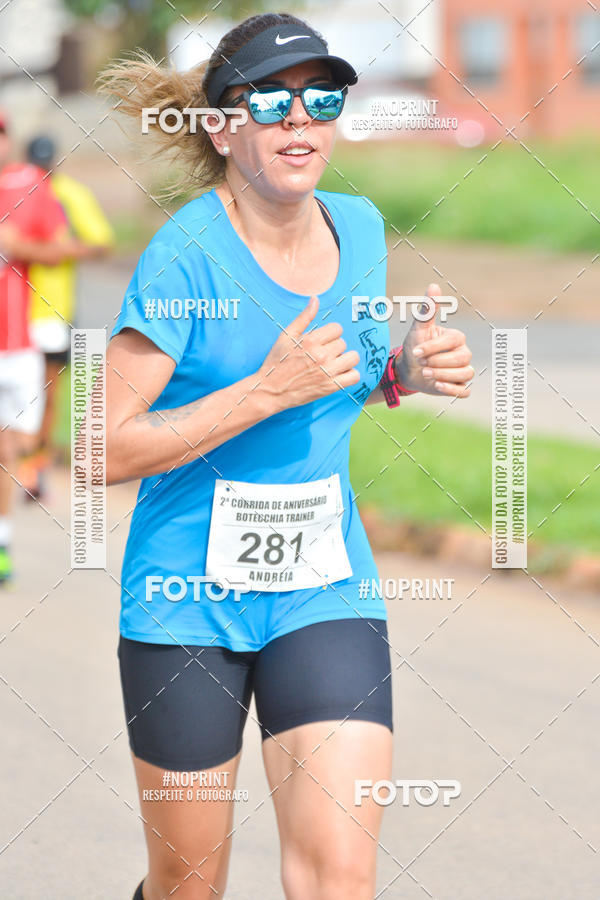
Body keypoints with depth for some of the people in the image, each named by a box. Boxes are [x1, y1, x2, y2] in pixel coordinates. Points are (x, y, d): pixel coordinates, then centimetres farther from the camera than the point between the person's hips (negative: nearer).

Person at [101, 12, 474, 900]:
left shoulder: (359, 227, 3)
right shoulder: (186, 255, -15)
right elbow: (109, 449, -17)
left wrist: (407, 369, 0)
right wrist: (267, 390, -23)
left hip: (325, 590, 4)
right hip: (188, 599, -4)